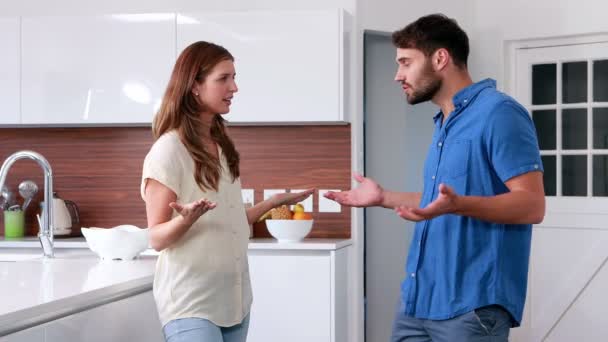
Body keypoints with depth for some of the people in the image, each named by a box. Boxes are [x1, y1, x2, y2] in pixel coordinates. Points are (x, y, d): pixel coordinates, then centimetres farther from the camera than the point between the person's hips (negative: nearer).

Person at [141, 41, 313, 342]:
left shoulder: (223, 147, 10)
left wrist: (275, 201, 17)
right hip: (191, 304, -7)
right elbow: (157, 238, -11)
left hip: (234, 300, 7)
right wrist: (187, 219, -30)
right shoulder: (169, 150, -12)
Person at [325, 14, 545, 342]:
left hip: (471, 304, -8)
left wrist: (457, 204, -32)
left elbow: (532, 205, -19)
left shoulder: (498, 112, -12)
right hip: (418, 297, 9)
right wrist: (385, 197, 19)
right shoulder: (444, 123, 16)